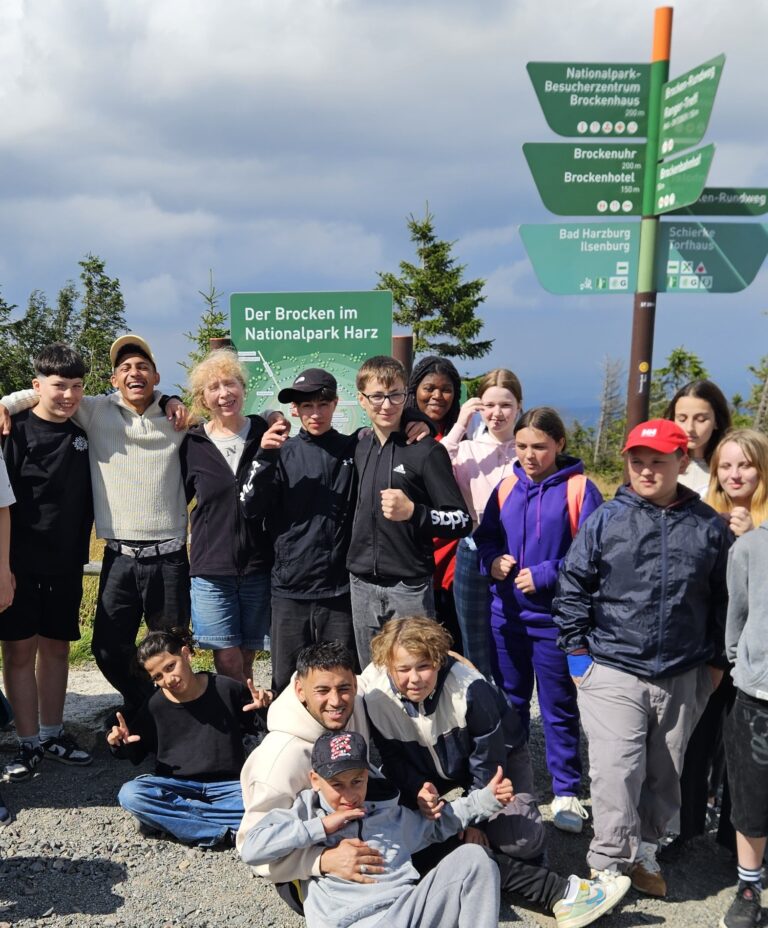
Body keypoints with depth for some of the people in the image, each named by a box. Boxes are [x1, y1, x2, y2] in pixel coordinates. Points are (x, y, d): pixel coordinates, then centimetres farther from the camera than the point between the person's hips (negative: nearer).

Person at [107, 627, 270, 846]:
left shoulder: (226, 689, -4)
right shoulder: (154, 707, 0)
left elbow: (257, 728, 8)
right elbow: (137, 754, 10)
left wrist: (263, 709, -13)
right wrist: (121, 744, -11)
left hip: (226, 786, -1)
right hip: (174, 785, 1)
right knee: (129, 794, -28)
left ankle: (165, 818, -23)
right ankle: (222, 832, -29)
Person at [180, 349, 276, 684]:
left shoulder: (264, 433, 1)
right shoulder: (192, 445, 2)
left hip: (258, 568, 0)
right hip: (211, 571, 0)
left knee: (246, 663, 9)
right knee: (228, 663, -3)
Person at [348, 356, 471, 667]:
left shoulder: (427, 451, -8)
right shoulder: (360, 447, 10)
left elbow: (462, 522, -10)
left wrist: (413, 512, -24)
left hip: (410, 586, -5)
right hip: (362, 585, 6)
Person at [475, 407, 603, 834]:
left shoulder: (580, 490, -10)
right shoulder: (508, 487, 5)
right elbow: (485, 537, 11)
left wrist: (545, 575, -19)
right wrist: (493, 561, -10)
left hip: (553, 619, -4)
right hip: (507, 615, 5)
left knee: (559, 709, 6)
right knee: (509, 703, 17)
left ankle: (567, 793, 20)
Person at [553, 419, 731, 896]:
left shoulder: (709, 526, 1)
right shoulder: (605, 520, -3)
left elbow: (721, 598, 9)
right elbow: (573, 587, 2)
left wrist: (716, 660, 11)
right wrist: (578, 652, 0)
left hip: (684, 678, 2)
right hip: (614, 673, -2)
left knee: (665, 774, 14)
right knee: (616, 772, -8)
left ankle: (645, 849, 34)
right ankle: (610, 863, 8)